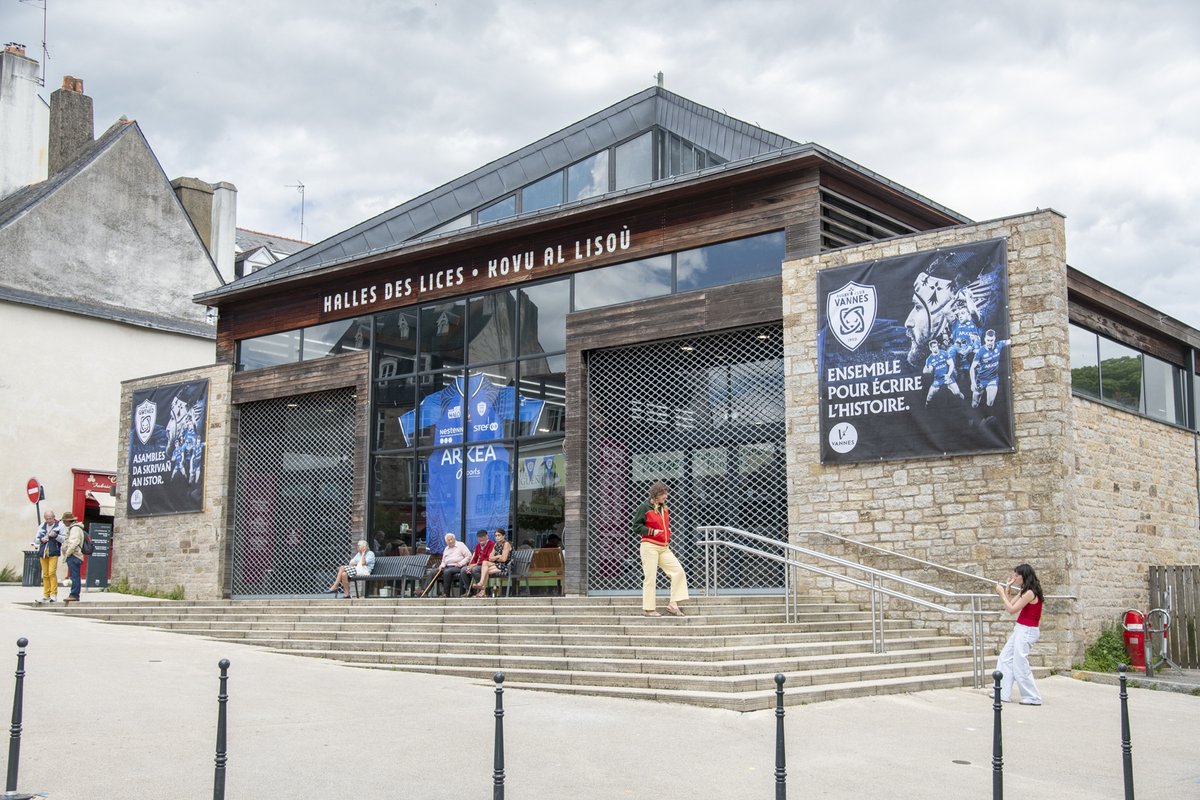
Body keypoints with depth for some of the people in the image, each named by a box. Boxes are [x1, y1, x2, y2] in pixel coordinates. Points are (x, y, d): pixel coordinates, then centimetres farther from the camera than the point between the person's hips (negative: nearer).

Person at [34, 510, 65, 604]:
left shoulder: (60, 525, 2)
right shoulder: (42, 526, 16)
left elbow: (64, 539, -2)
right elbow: (35, 539, 19)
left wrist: (56, 535, -19)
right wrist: (41, 540, -3)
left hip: (53, 553, -5)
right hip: (43, 553, 5)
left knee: (52, 573, -14)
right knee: (45, 575, 6)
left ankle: (54, 594, -11)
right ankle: (46, 596, 11)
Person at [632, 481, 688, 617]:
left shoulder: (664, 508, 17)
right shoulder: (644, 507, -6)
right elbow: (636, 527, -7)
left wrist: (668, 535, 15)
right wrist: (652, 532, -15)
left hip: (664, 548, 7)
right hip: (650, 546, -7)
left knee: (678, 571, -5)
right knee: (650, 578, -5)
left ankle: (673, 604, -1)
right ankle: (648, 609, 3)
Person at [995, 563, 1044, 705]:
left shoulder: (1030, 593, -18)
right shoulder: (1024, 591, 12)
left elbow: (1011, 609, -17)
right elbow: (1011, 604, 14)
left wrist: (1002, 593, -10)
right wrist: (1007, 589, 10)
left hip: (1026, 631, -10)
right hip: (1020, 630, 10)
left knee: (1020, 664, -6)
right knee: (1004, 659, 12)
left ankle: (1033, 697, 3)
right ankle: (1003, 693, 15)